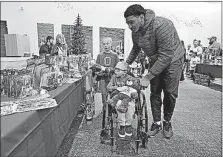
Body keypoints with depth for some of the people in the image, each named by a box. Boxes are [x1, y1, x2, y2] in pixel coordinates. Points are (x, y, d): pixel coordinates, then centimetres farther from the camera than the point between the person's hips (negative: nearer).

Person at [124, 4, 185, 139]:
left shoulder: (161, 25, -33)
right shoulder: (135, 32, -10)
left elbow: (166, 56, -34)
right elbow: (135, 49, 11)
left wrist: (148, 77, -33)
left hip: (173, 59, -5)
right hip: (155, 61, 6)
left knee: (170, 93, -2)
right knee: (154, 93, 2)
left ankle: (167, 122, 20)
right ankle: (157, 123, 16)